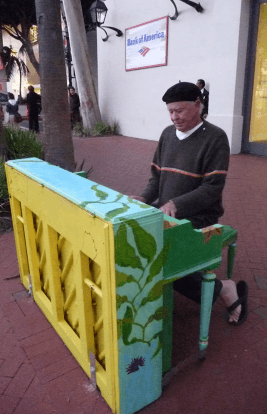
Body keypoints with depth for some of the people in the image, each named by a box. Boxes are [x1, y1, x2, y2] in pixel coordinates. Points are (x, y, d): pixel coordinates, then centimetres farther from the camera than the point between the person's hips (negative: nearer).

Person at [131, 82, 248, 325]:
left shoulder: (215, 138, -10)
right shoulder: (168, 134, 11)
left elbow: (212, 188, -17)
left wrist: (177, 204, -29)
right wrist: (145, 199, -5)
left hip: (197, 218, -7)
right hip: (166, 213, 7)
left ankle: (224, 289, 0)